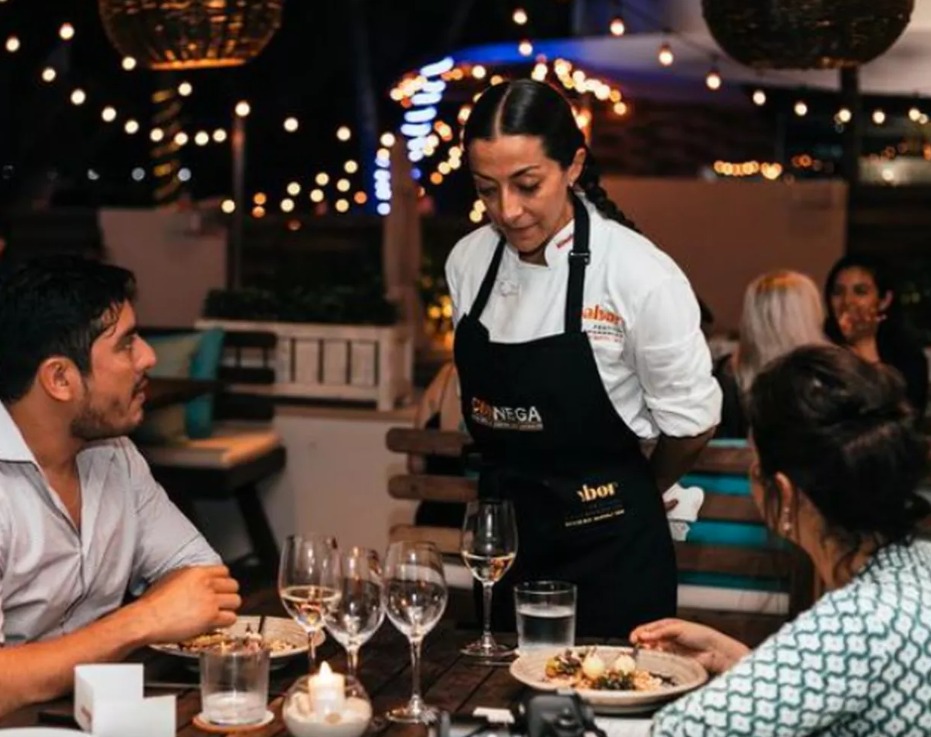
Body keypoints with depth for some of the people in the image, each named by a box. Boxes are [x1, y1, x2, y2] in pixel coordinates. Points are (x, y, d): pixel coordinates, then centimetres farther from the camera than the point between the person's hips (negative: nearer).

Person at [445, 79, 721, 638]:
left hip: (609, 549, -5)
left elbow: (692, 423, -8)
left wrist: (634, 491, 7)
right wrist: (520, 484, 13)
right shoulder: (467, 262, -1)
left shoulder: (640, 275, -18)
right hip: (503, 534, 5)